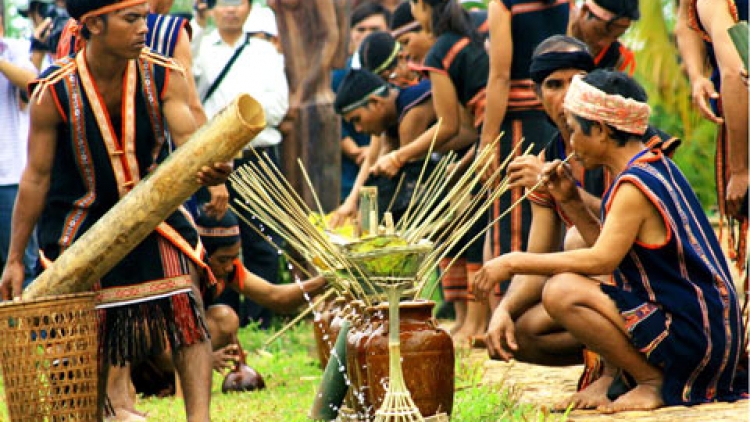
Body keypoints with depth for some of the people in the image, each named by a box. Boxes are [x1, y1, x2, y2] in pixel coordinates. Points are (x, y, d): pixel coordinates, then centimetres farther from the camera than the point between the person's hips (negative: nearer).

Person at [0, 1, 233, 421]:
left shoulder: (164, 77, -10)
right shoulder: (55, 92, -15)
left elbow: (189, 138, -23)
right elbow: (36, 177, -8)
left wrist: (208, 167, -48)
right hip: (83, 223, -1)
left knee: (185, 303, -18)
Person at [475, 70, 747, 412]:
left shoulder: (635, 186, -18)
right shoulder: (657, 167, 13)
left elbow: (602, 259, -27)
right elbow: (608, 251, 17)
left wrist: (514, 262, -21)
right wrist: (571, 202, 8)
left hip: (693, 336, -11)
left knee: (561, 292, -25)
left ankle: (654, 382, -12)